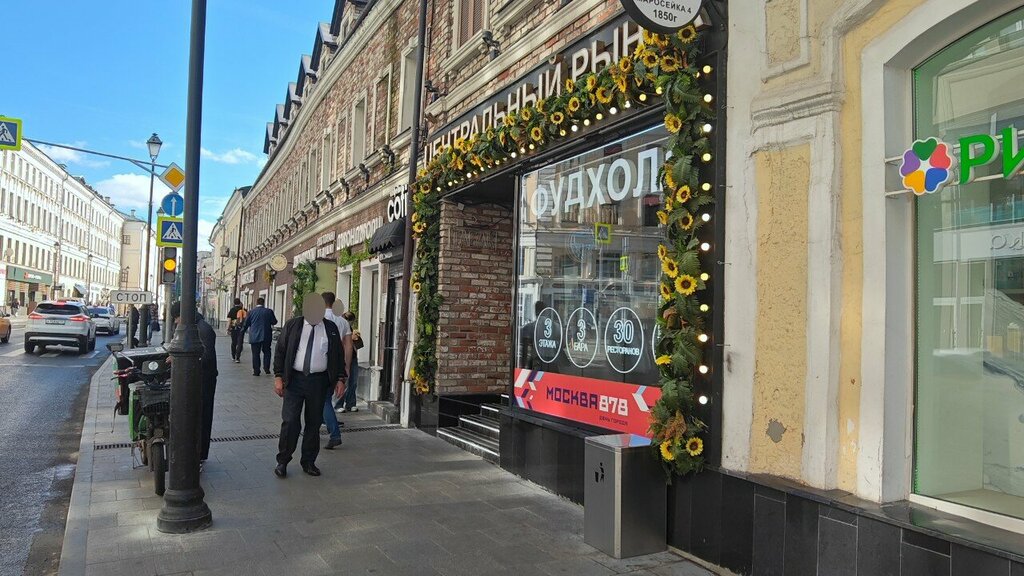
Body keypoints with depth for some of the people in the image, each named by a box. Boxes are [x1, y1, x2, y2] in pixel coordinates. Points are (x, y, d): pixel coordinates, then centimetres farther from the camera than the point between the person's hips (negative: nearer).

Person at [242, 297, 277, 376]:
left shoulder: (251, 312, -1)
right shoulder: (269, 311, -4)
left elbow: (246, 324, 6)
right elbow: (274, 322, 1)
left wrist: (242, 331, 22)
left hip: (254, 337, 0)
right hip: (266, 336, 0)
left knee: (255, 354, 4)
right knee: (266, 352, 14)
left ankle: (256, 371, 4)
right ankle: (266, 369, 7)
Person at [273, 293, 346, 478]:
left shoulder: (331, 329, 4)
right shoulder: (292, 325, 1)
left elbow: (338, 355, 9)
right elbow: (280, 351, 3)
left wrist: (340, 379, 2)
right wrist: (278, 377, -4)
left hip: (319, 381, 1)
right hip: (295, 379, -1)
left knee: (314, 423, 8)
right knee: (290, 421, -5)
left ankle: (308, 462, 21)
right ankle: (283, 461, 11)